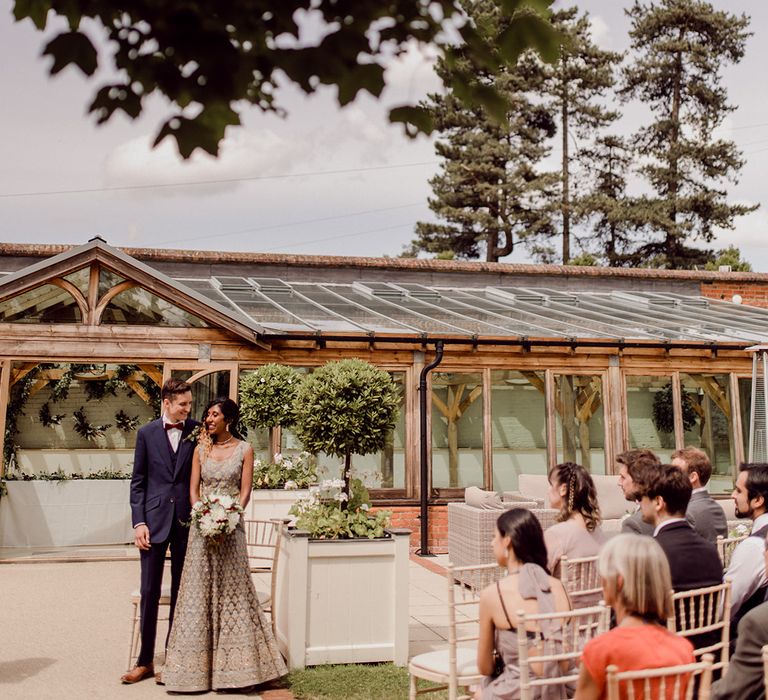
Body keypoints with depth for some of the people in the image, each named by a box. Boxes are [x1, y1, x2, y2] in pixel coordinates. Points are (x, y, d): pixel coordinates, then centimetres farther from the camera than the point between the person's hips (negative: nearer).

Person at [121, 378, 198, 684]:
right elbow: (138, 481, 4)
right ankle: (145, 661, 17)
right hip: (154, 519, 0)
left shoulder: (198, 432, 1)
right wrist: (139, 522, -4)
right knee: (149, 593, 5)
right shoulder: (147, 433, 2)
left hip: (186, 520, 0)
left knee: (181, 592, 8)